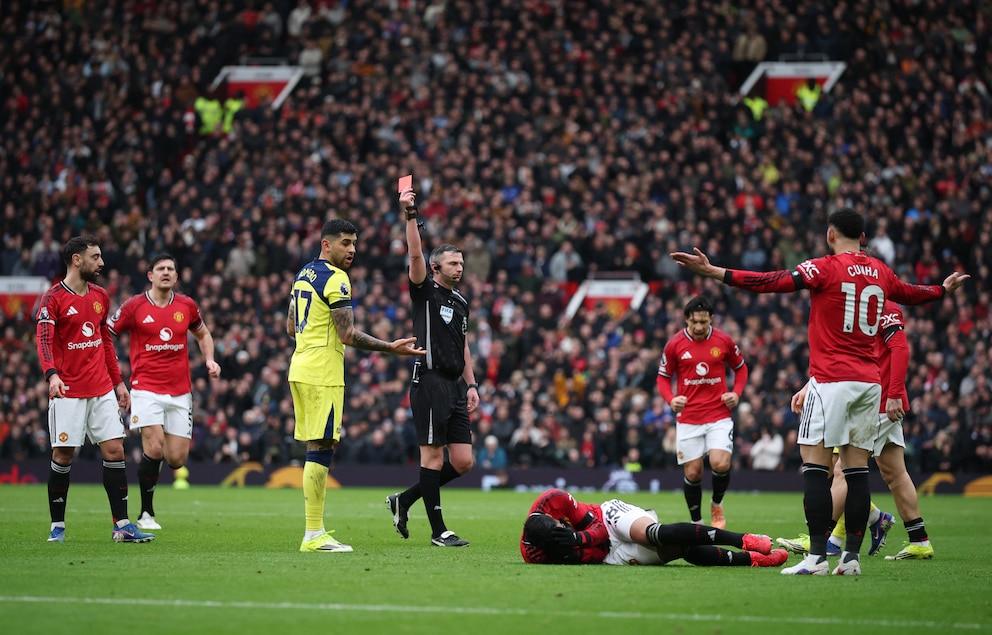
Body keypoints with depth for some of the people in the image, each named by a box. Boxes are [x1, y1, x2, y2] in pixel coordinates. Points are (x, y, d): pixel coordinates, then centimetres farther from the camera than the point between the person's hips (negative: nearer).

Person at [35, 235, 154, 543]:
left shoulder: (100, 295, 12)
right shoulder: (53, 299, -9)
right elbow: (44, 341, -20)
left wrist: (118, 382, 18)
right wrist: (52, 375, -36)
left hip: (102, 390, 6)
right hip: (68, 392, -6)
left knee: (114, 450, -2)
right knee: (63, 455, -1)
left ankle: (122, 525, -1)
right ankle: (57, 526, 10)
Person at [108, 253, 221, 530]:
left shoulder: (186, 305, 7)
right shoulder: (134, 306, -3)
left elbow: (203, 334, 25)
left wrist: (209, 359, 8)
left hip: (180, 391, 4)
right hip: (146, 388, -4)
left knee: (177, 459, -2)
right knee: (154, 447, -20)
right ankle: (146, 514, -6)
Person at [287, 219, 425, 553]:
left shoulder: (304, 274, 16)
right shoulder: (335, 278, -12)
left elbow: (291, 328, 23)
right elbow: (348, 335, -17)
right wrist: (391, 348, -13)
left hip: (300, 368, 10)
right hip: (323, 374, -10)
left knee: (315, 449, 11)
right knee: (321, 449, -8)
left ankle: (315, 531, 11)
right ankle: (314, 535, -9)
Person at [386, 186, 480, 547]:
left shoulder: (461, 303, 19)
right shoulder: (425, 291, -1)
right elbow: (415, 255, -17)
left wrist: (471, 385, 16)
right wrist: (410, 216, -26)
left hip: (455, 386, 8)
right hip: (430, 381, -8)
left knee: (463, 462, 3)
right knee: (433, 456, -5)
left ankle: (404, 500, 18)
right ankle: (438, 531, -1)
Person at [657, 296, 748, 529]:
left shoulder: (724, 341, -1)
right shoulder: (675, 344, -2)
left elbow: (740, 368, 15)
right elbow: (663, 377, 8)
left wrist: (736, 392, -2)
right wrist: (671, 399, -10)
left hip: (719, 416, 0)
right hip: (688, 419, 0)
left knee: (721, 464, -18)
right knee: (692, 473, 1)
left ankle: (717, 504, 12)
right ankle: (696, 522, 19)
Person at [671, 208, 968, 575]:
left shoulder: (825, 268, -6)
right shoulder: (879, 272, 12)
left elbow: (775, 283, -17)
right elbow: (911, 294, 31)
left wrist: (714, 273, -19)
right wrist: (944, 290, 54)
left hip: (831, 380, -6)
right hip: (869, 381, 6)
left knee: (814, 463, -6)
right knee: (857, 468, 7)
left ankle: (817, 556, -14)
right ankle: (852, 555, 5)